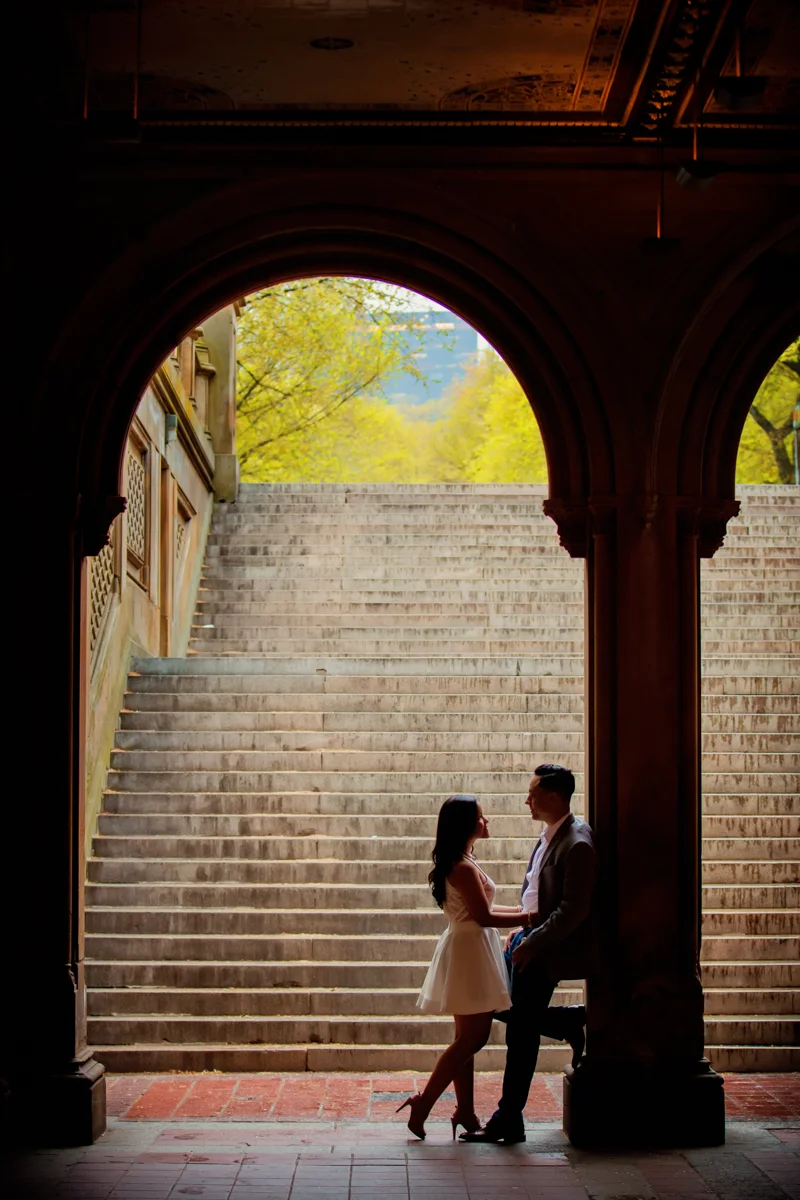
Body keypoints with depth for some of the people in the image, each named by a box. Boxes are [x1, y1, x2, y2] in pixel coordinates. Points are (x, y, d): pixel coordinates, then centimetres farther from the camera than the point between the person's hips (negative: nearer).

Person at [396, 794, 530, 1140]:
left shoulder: (461, 862, 13)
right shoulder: (464, 868, -19)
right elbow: (483, 917, -19)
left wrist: (524, 910, 12)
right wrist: (529, 917, -13)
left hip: (469, 951, 10)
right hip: (469, 952, -10)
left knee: (470, 1037, 12)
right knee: (472, 1037, -6)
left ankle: (465, 1112, 16)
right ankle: (423, 1104, -3)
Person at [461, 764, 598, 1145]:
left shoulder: (577, 844, -21)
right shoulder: (549, 834, 9)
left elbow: (574, 910, -23)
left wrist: (532, 944, -20)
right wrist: (521, 931, 11)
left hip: (551, 948, -10)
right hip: (532, 936, 10)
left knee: (521, 1031, -5)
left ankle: (509, 1121, 4)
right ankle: (571, 1021, 22)